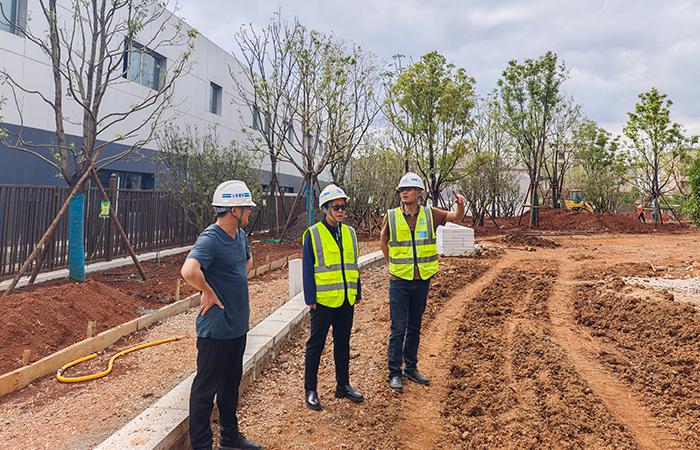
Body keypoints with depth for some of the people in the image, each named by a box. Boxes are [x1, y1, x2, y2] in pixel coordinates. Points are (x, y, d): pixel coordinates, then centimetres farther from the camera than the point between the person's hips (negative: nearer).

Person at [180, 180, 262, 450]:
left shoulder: (240, 235, 6)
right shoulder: (210, 239, -22)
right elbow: (189, 271, -40)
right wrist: (209, 293, -23)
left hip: (237, 324, 9)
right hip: (216, 328, -9)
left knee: (231, 384, 21)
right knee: (206, 388, 5)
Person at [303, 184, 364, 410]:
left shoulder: (350, 233, 8)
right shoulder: (313, 234, -8)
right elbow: (307, 270, -8)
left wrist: (357, 293, 12)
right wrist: (311, 299, -11)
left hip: (346, 300, 5)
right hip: (324, 300, -5)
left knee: (343, 343, 15)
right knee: (316, 344, 5)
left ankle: (343, 385, 29)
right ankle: (310, 389, 17)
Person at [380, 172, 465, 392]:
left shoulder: (430, 214, -1)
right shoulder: (391, 216, -4)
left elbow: (456, 218, -3)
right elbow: (383, 242, 10)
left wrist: (460, 206, -24)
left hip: (422, 281, 2)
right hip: (399, 281, -2)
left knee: (414, 327, 14)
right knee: (398, 329, -1)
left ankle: (411, 368, 28)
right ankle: (395, 373, 11)